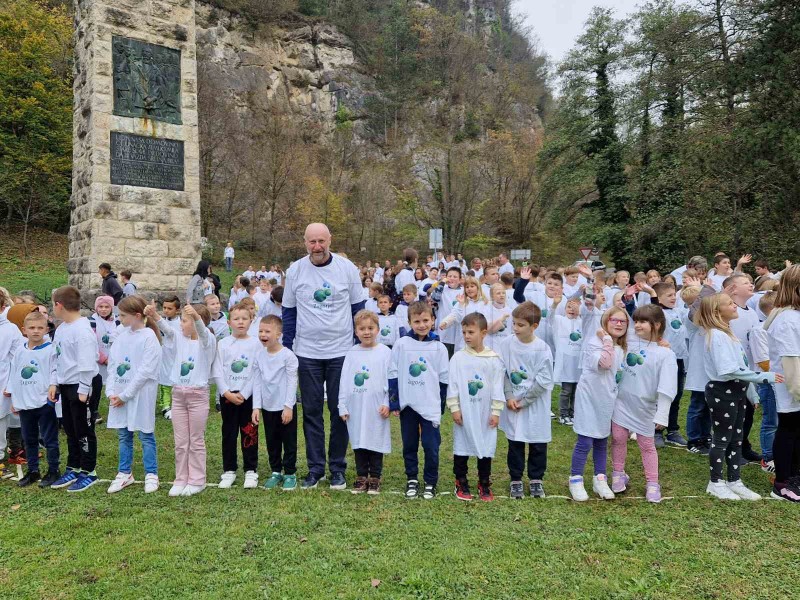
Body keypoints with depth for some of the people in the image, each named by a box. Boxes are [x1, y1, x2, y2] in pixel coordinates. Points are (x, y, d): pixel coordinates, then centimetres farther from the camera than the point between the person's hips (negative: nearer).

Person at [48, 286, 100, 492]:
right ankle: (73, 469, 30)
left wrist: (83, 390, -20)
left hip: (80, 387, -9)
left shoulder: (83, 330, -20)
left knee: (84, 431, 2)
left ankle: (88, 473, 13)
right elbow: (57, 359, 16)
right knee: (70, 430, 18)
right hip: (65, 386, 9)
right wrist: (54, 383, 10)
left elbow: (86, 364, -21)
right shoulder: (61, 329, 9)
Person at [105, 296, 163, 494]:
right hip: (119, 395, 6)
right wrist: (111, 392, -3)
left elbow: (145, 371, -16)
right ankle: (125, 473, 26)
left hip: (141, 394, -6)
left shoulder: (149, 337, -12)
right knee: (124, 435, 14)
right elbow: (112, 365, 9)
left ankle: (151, 474, 14)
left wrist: (125, 395, -14)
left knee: (146, 435, 3)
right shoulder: (121, 337, 7)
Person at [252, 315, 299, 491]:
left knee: (289, 441, 6)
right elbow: (257, 382, 3)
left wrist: (288, 406, -15)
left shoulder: (288, 355, -13)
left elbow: (292, 382, -13)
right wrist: (256, 406, -1)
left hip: (285, 407, -5)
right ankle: (276, 472, 29)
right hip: (267, 407, 5)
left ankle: (290, 473, 18)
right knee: (272, 442, 15)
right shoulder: (259, 356, 1)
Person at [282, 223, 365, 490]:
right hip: (307, 353, 1)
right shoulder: (295, 271, 0)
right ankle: (315, 467, 19)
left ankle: (337, 468, 19)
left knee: (340, 411, 6)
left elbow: (358, 308, 4)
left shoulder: (347, 268, -3)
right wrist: (286, 350, 4)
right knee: (312, 412, 7)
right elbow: (289, 312, 6)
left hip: (342, 352, -1)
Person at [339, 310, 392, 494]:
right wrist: (343, 406, 3)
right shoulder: (351, 353, 5)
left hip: (376, 408, -2)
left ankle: (375, 478, 18)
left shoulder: (385, 352, -2)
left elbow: (390, 380, -4)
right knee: (358, 443, 10)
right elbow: (344, 380, 6)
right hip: (355, 408, 3)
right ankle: (361, 477, 23)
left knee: (376, 443, 5)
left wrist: (387, 403, -9)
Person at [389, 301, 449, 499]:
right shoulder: (401, 344, -2)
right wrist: (394, 402, -1)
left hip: (430, 405, -1)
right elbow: (393, 374, 1)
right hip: (407, 404, 1)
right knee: (409, 445, 12)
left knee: (431, 446, 2)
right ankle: (412, 479, 29)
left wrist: (441, 405, 6)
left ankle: (430, 483, 19)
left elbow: (443, 379, 5)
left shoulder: (439, 347, -1)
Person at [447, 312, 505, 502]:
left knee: (486, 448, 9)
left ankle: (484, 484, 24)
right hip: (464, 412, 0)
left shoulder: (493, 359, -4)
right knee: (462, 446, 8)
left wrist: (496, 411, -3)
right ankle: (461, 483, 24)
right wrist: (454, 408, -6)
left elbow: (497, 386, -1)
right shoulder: (458, 357, -4)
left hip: (486, 413, 0)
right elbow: (452, 384, -2)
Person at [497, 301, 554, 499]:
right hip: (512, 403, 2)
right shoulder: (506, 344, -7)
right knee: (515, 444, 10)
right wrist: (509, 397, -10)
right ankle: (516, 480, 25)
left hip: (536, 405, -1)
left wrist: (524, 401, -12)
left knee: (538, 444, 9)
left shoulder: (543, 349, -13)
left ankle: (536, 479, 28)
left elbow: (544, 381, -12)